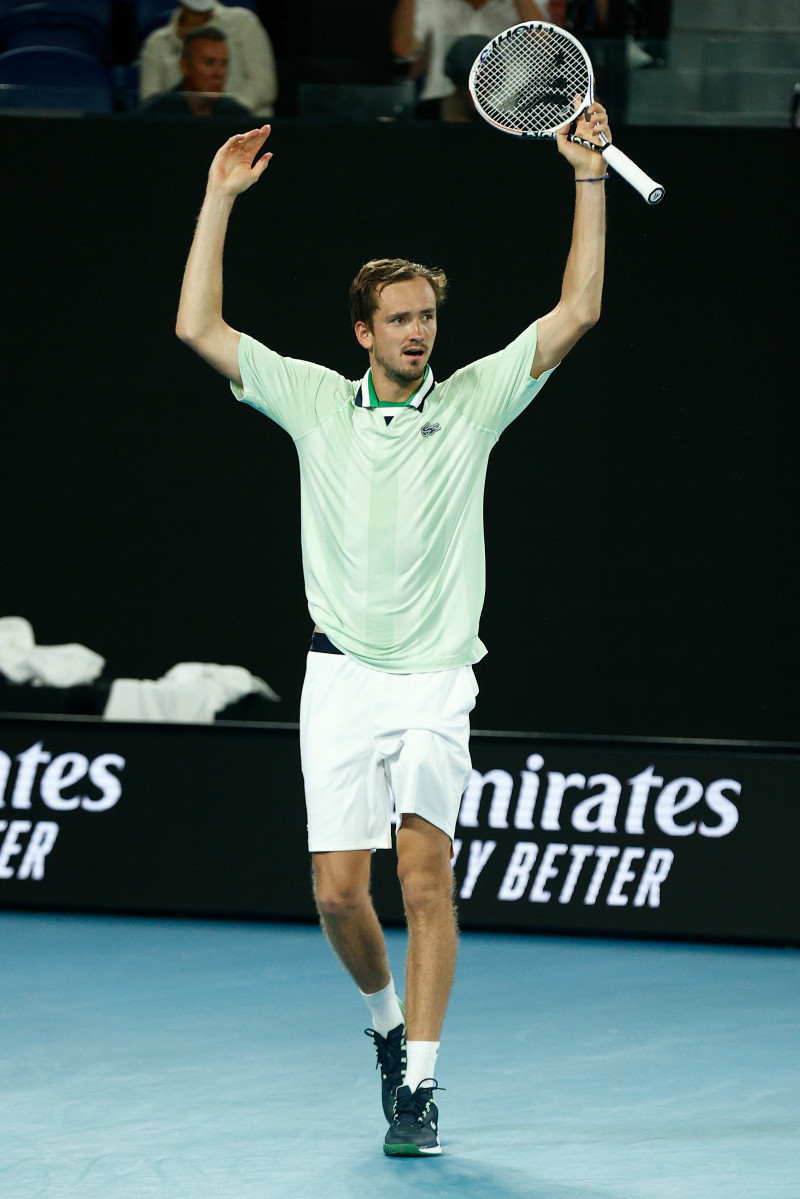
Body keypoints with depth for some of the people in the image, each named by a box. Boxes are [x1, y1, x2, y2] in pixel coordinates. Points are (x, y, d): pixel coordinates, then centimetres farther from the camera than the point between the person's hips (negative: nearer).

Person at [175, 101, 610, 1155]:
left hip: (436, 680, -1)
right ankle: (387, 1015, 26)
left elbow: (577, 313, -1)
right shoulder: (316, 402, 7)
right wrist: (220, 199, -1)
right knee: (338, 890, -4)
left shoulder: (474, 402, 5)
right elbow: (199, 328, 3)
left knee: (425, 870, -15)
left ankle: (418, 1085, -12)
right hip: (343, 675, 1)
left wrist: (588, 176, -7)